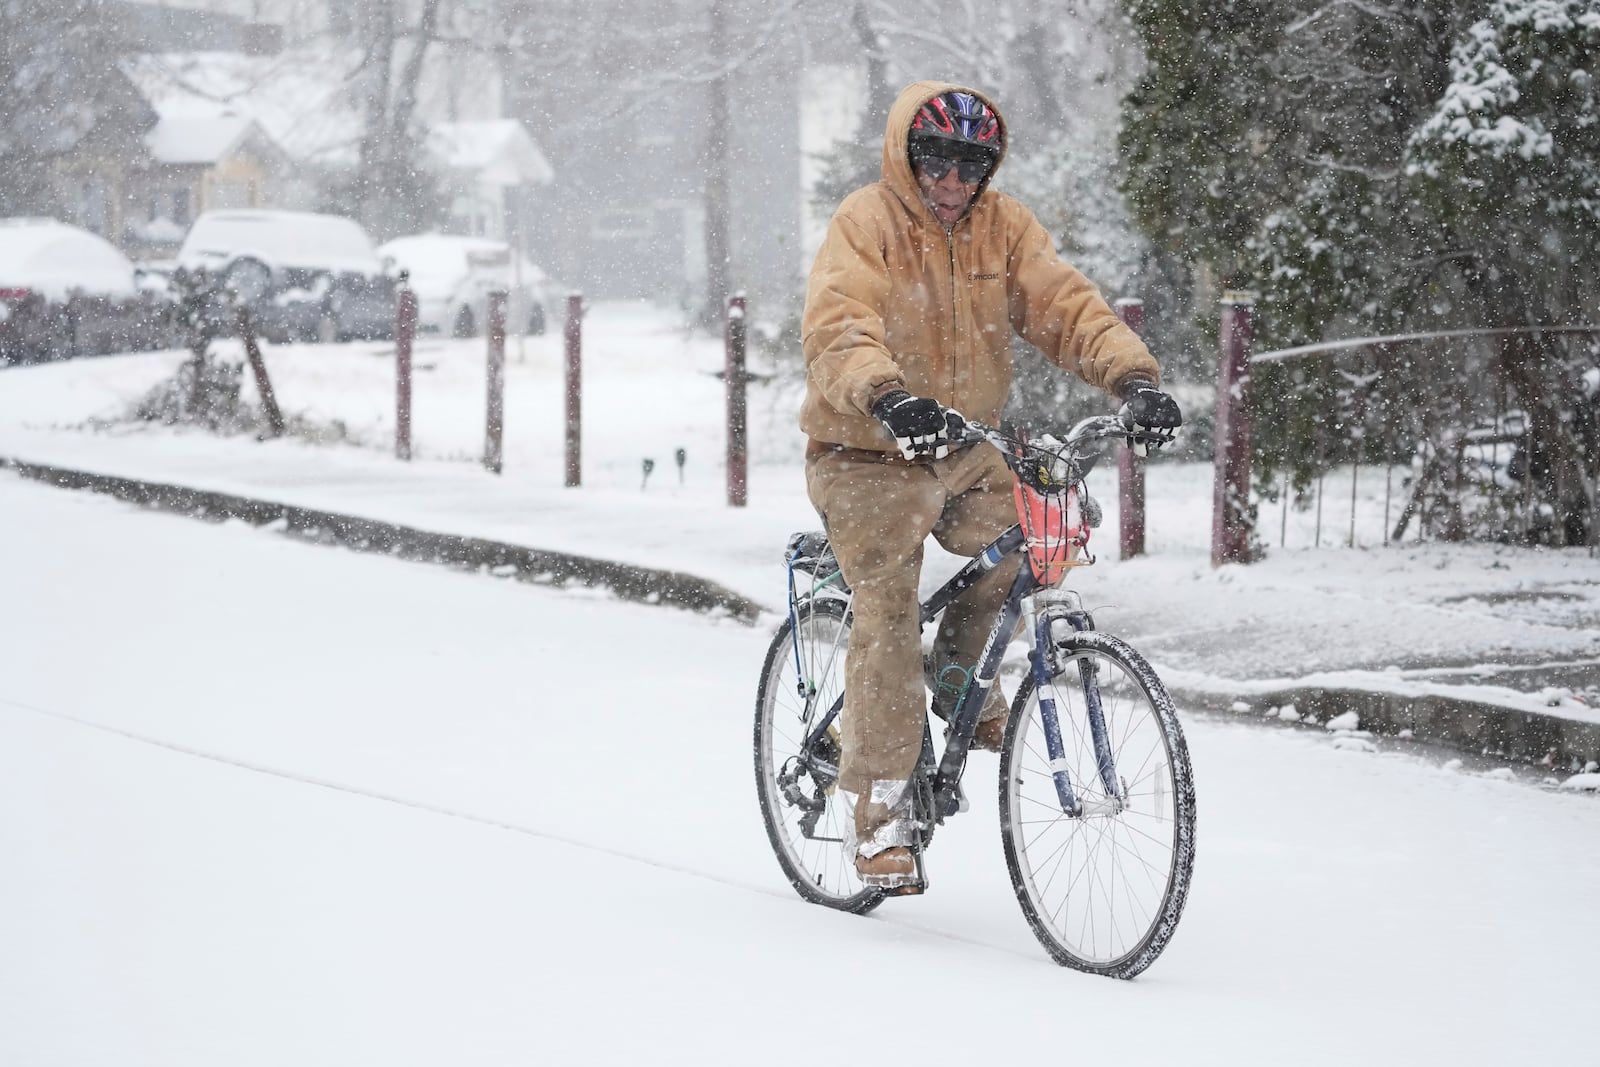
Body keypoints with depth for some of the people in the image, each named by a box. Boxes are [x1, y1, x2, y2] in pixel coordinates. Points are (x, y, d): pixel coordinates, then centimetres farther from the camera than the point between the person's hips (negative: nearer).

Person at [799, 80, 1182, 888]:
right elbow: (838, 327, -29)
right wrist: (888, 396, -49)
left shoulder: (1002, 227, 1)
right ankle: (881, 811, -5)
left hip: (967, 450, 5)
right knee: (887, 621, -12)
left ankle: (958, 672, 13)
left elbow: (1065, 305, -9)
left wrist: (1134, 375, -28)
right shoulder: (866, 223, -14)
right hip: (871, 456, -5)